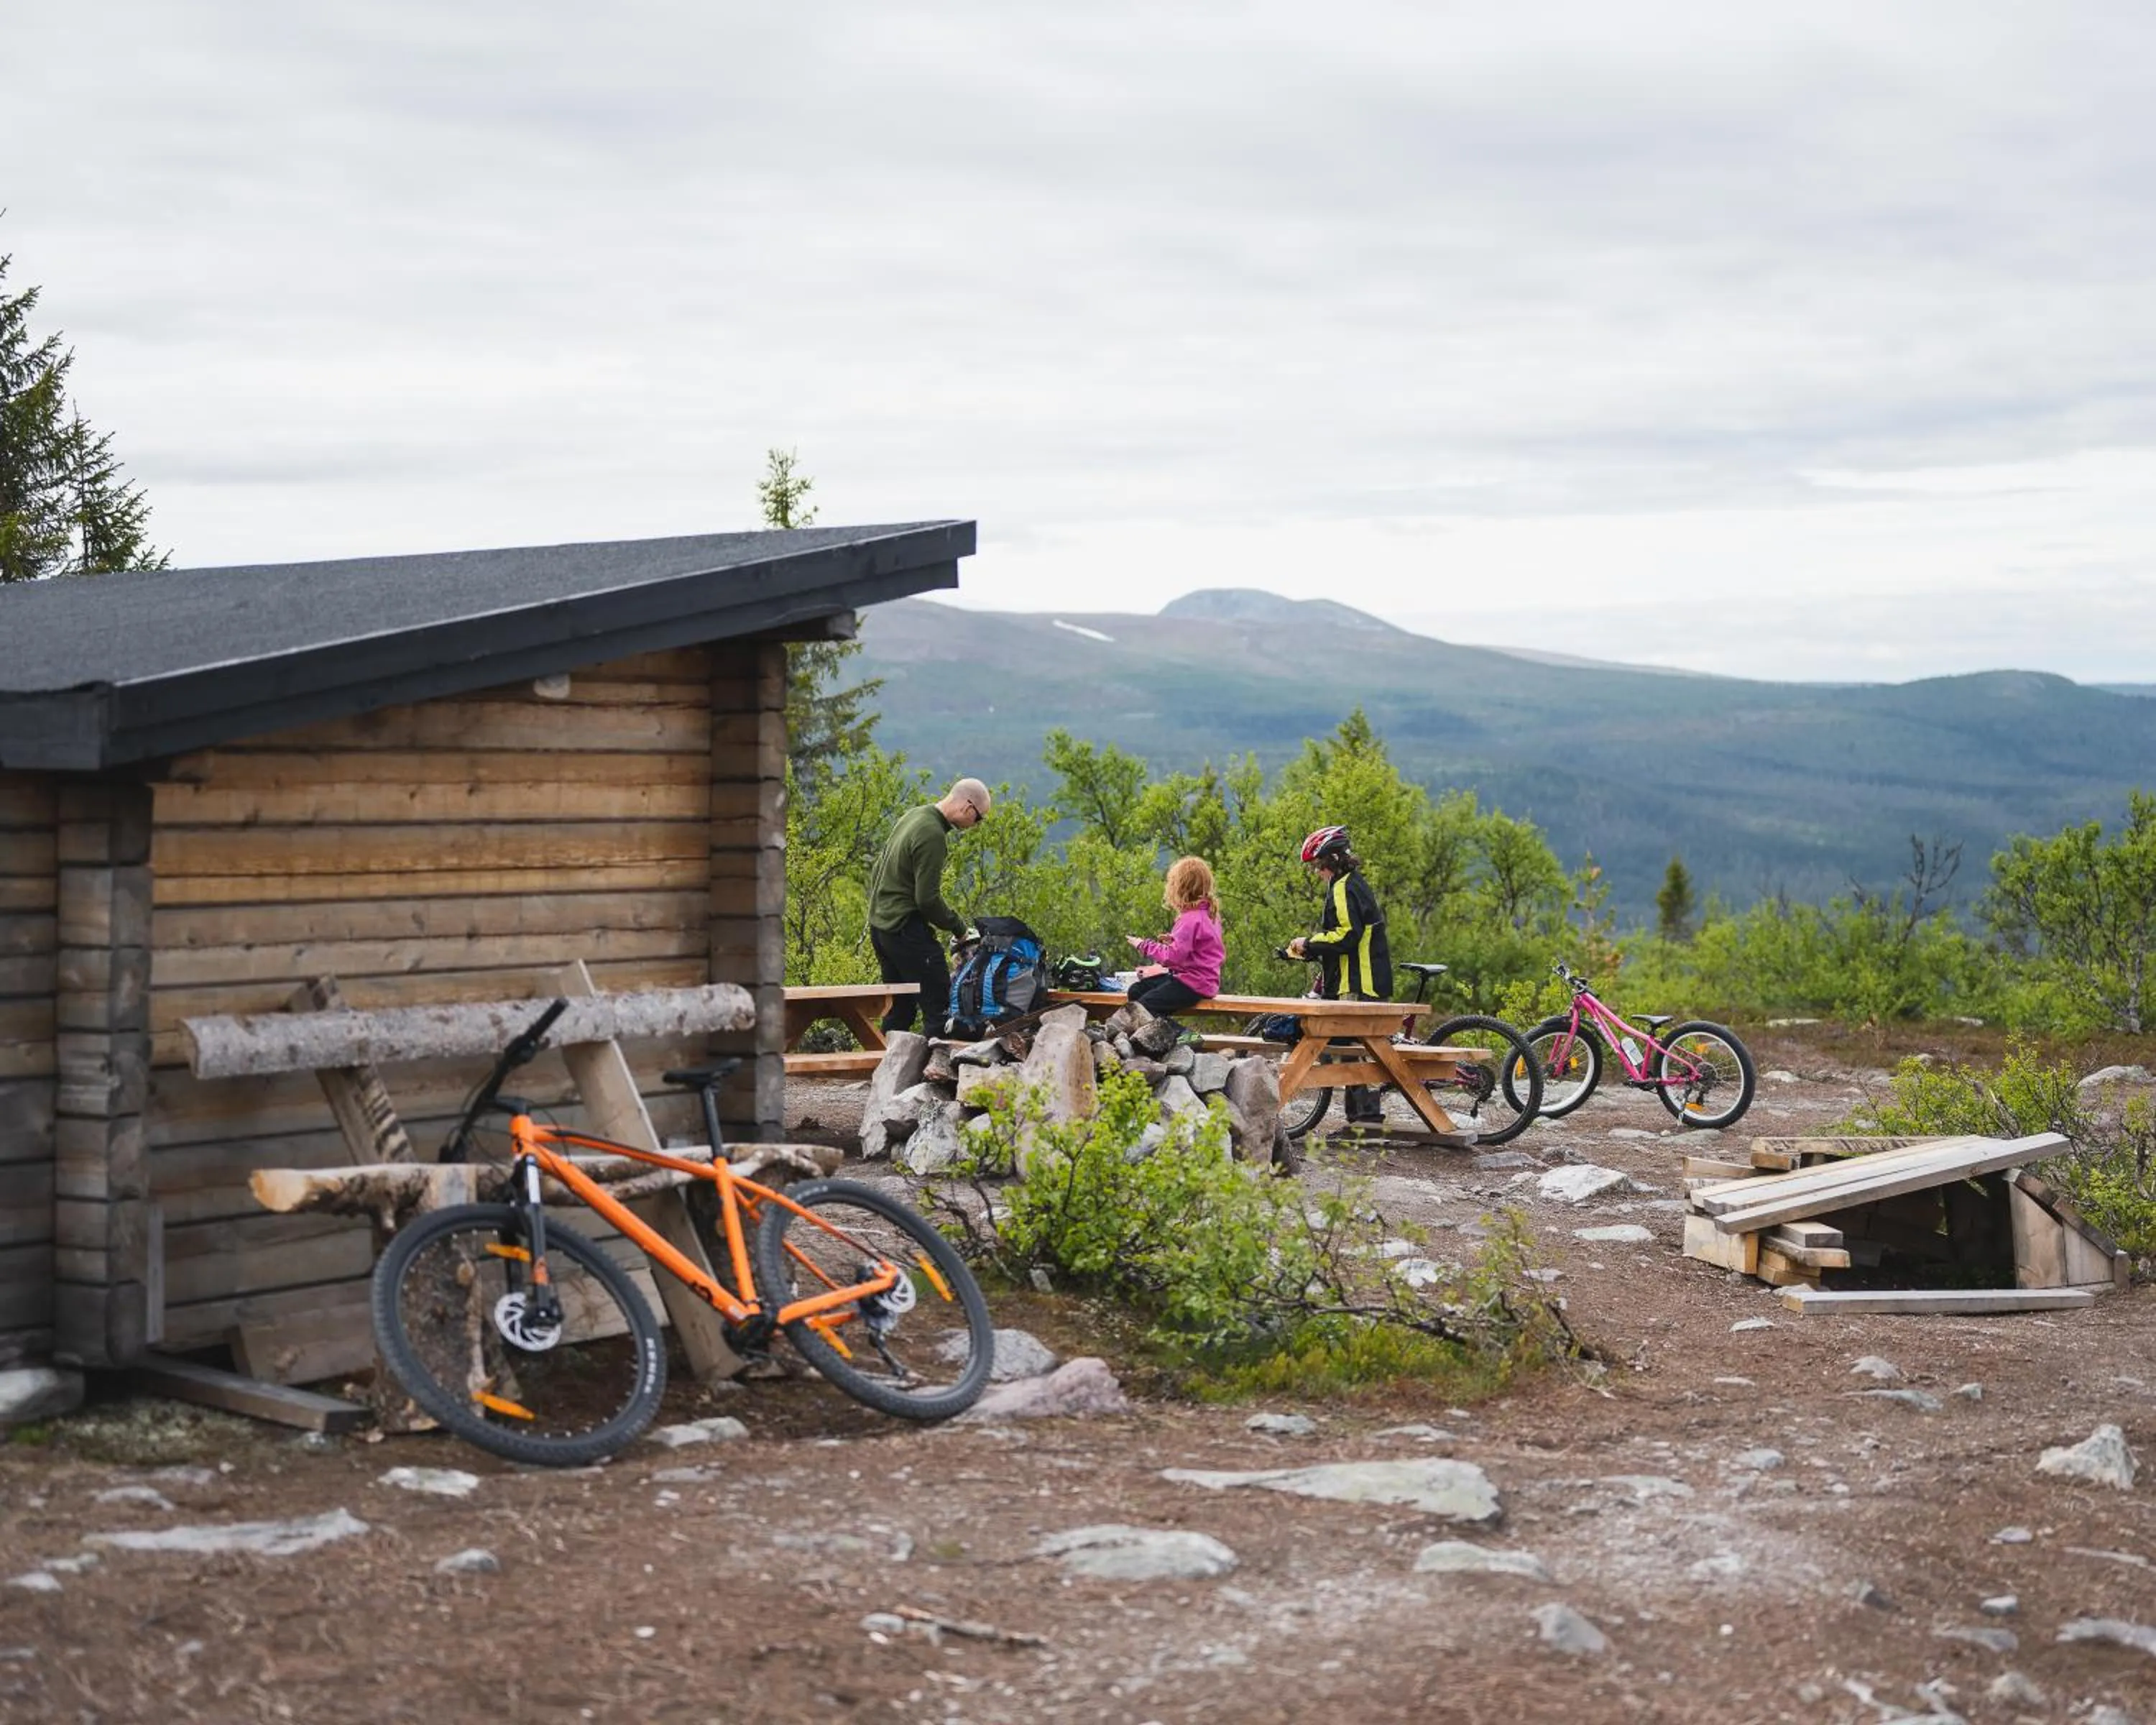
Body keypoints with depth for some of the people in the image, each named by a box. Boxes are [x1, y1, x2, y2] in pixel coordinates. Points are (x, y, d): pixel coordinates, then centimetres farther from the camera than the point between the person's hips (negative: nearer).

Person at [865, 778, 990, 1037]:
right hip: (906, 927, -10)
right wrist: (958, 927, -6)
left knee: (900, 1008, 15)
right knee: (938, 1006, -9)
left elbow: (876, 873, 21)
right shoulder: (932, 835, -18)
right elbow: (928, 899, -19)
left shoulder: (912, 816, 13)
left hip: (879, 924, 10)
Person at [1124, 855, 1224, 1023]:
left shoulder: (1191, 919, -21)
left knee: (1144, 1006, -17)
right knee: (1136, 990, 12)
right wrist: (1174, 941, 7)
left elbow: (1173, 956, -23)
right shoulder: (1207, 912, 9)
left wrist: (1144, 945, -10)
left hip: (1194, 984, -10)